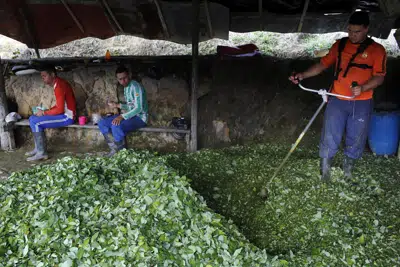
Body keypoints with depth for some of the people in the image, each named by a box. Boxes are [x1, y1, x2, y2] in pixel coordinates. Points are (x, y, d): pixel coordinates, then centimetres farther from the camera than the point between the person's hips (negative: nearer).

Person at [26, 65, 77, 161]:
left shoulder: (59, 86, -20)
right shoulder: (58, 83, 12)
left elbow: (60, 109, -24)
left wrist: (44, 113, -11)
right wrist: (47, 111, 5)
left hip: (67, 116, -10)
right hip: (64, 114, 10)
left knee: (35, 122, -16)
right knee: (33, 118, 11)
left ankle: (42, 153, -8)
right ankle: (38, 148, 12)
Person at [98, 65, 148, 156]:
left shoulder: (135, 86, -17)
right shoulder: (126, 87, 12)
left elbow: (138, 108, -25)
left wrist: (122, 116, -31)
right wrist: (117, 105, 4)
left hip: (139, 117, -9)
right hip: (130, 115, 9)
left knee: (116, 126, -34)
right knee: (102, 123, -1)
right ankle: (114, 148, -3)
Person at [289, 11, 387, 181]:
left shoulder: (377, 50, -1)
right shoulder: (340, 45, 6)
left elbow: (379, 77, -6)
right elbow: (323, 64, 7)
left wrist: (363, 88, -24)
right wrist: (303, 75, -5)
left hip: (361, 103, -1)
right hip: (337, 100, 1)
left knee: (356, 139, 9)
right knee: (330, 137, 1)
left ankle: (348, 169, 30)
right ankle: (324, 171, 15)